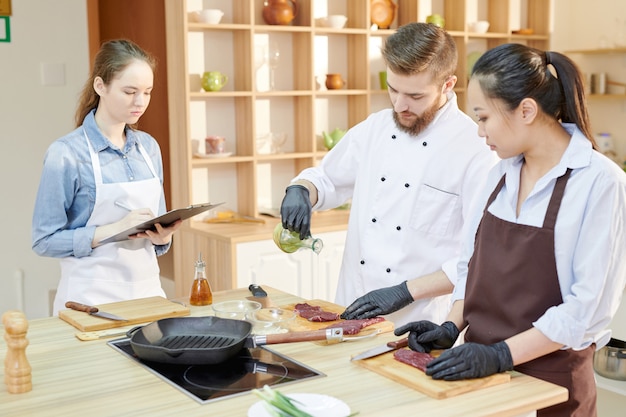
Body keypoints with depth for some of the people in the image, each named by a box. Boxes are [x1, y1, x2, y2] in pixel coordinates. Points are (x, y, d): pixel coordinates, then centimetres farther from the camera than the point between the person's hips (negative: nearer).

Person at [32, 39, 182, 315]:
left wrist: (163, 235, -8)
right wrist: (114, 229, -21)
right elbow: (45, 241, -12)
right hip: (91, 298, -5)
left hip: (148, 289, 5)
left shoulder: (149, 147, 5)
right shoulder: (66, 154, -11)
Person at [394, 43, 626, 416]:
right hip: (481, 371, 6)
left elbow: (589, 307, -19)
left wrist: (501, 355, -22)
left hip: (549, 384, -6)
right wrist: (452, 328, -2)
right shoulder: (502, 173, 4)